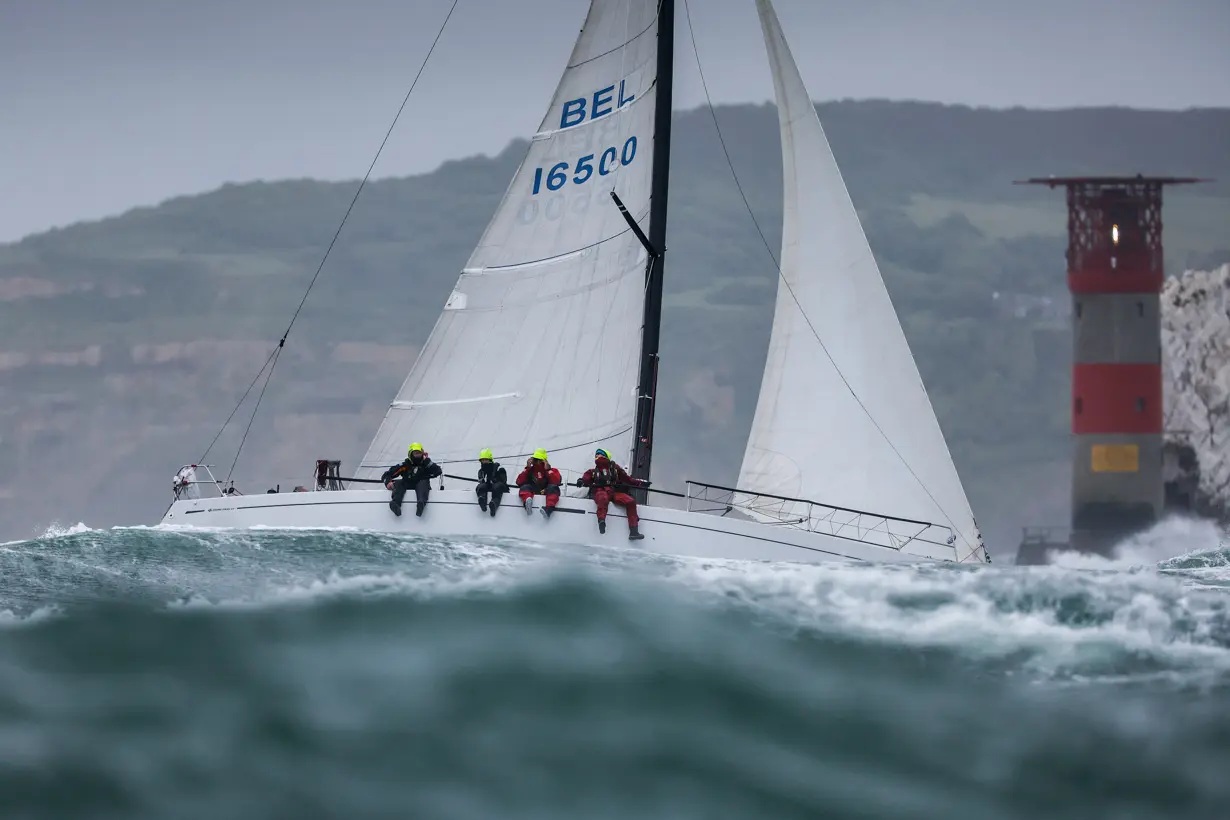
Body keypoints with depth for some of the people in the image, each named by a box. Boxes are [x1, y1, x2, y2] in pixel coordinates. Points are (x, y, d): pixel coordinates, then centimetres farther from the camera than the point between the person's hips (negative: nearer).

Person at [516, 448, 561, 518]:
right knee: (525, 487, -27)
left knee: (553, 488, -31)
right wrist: (527, 468, 0)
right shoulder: (530, 470, 20)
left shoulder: (552, 471, 16)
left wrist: (548, 469, -6)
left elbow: (556, 482, -5)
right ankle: (527, 503, -64)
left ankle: (549, 508, -60)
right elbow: (519, 482, 4)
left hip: (546, 494, -1)